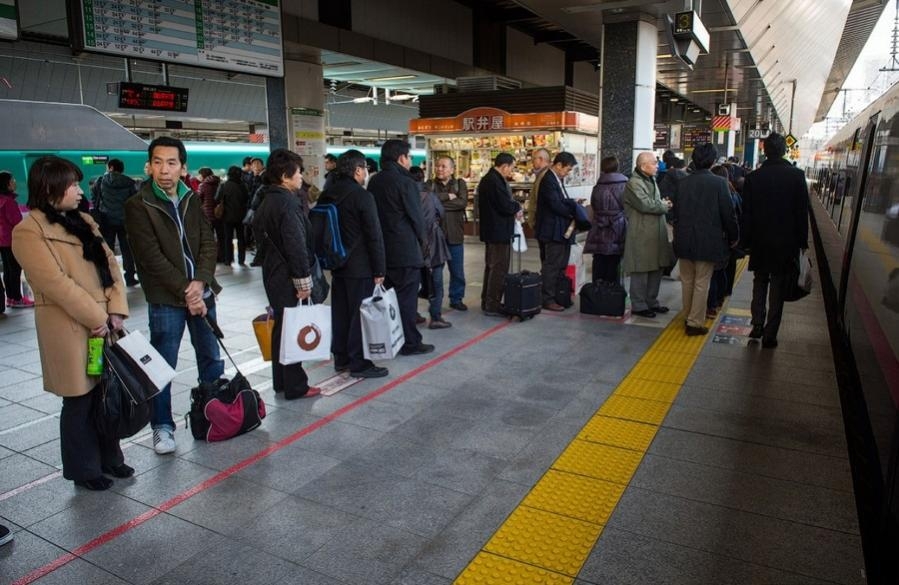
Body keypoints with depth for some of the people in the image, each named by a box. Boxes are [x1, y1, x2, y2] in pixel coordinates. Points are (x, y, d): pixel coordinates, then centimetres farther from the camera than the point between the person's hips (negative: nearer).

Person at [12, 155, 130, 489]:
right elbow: (57, 284, -18)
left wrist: (116, 311, -5)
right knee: (80, 401, 6)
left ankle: (109, 458, 31)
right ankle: (84, 469, 23)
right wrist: (97, 319, -16)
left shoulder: (83, 221, 12)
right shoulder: (28, 232, -12)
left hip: (106, 323, 7)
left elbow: (109, 264, 6)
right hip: (71, 329, -7)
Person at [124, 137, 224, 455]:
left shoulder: (192, 200, 8)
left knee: (212, 358, 13)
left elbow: (209, 243, 3)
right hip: (165, 298, -5)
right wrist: (185, 290, -15)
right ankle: (162, 426, 18)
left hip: (201, 292, 5)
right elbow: (152, 257, -13)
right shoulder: (138, 205, -7)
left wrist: (201, 281, -12)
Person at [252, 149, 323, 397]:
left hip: (273, 272, 10)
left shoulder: (268, 200, 13)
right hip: (287, 277, -10)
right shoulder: (286, 203, -18)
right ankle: (295, 386, 6)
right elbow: (296, 245, -22)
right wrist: (304, 281, -18)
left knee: (281, 326, 17)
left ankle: (281, 381, 26)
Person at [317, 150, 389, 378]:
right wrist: (379, 270, -10)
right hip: (360, 267, -7)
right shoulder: (362, 196, -15)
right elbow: (374, 236, -15)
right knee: (360, 314, 0)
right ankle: (359, 363, 6)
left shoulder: (326, 196, 8)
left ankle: (341, 358, 24)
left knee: (340, 312, 14)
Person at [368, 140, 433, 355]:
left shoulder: (374, 182, 7)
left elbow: (373, 213, 11)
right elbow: (416, 216, -11)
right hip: (405, 250, -7)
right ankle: (410, 343, 7)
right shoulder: (405, 182, -14)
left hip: (381, 248, 7)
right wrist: (423, 239, 6)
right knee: (407, 297, 1)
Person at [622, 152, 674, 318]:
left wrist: (664, 203, 4)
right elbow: (646, 204, -23)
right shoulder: (634, 183, -14)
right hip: (641, 235, -10)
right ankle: (638, 305, 7)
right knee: (641, 271, -2)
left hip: (656, 233, 10)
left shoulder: (651, 180, 18)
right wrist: (664, 206, -8)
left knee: (656, 269, 15)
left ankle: (651, 302, 27)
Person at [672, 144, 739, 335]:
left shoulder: (682, 183, 0)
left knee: (687, 280, 16)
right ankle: (695, 323, 6)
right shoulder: (719, 183, -11)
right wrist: (732, 236, 6)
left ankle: (689, 316, 29)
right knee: (701, 283, 3)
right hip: (708, 240, -4)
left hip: (684, 240, 4)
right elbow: (728, 213, -8)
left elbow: (675, 211, 6)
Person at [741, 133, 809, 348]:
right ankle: (769, 335, 7)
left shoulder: (753, 177, -4)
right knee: (777, 288, 6)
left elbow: (746, 214, -2)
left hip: (759, 242, 1)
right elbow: (802, 212, -3)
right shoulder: (797, 176, -6)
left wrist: (745, 241, 5)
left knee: (759, 283, 17)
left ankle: (757, 325, 10)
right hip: (786, 242, -1)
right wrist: (802, 241, 4)